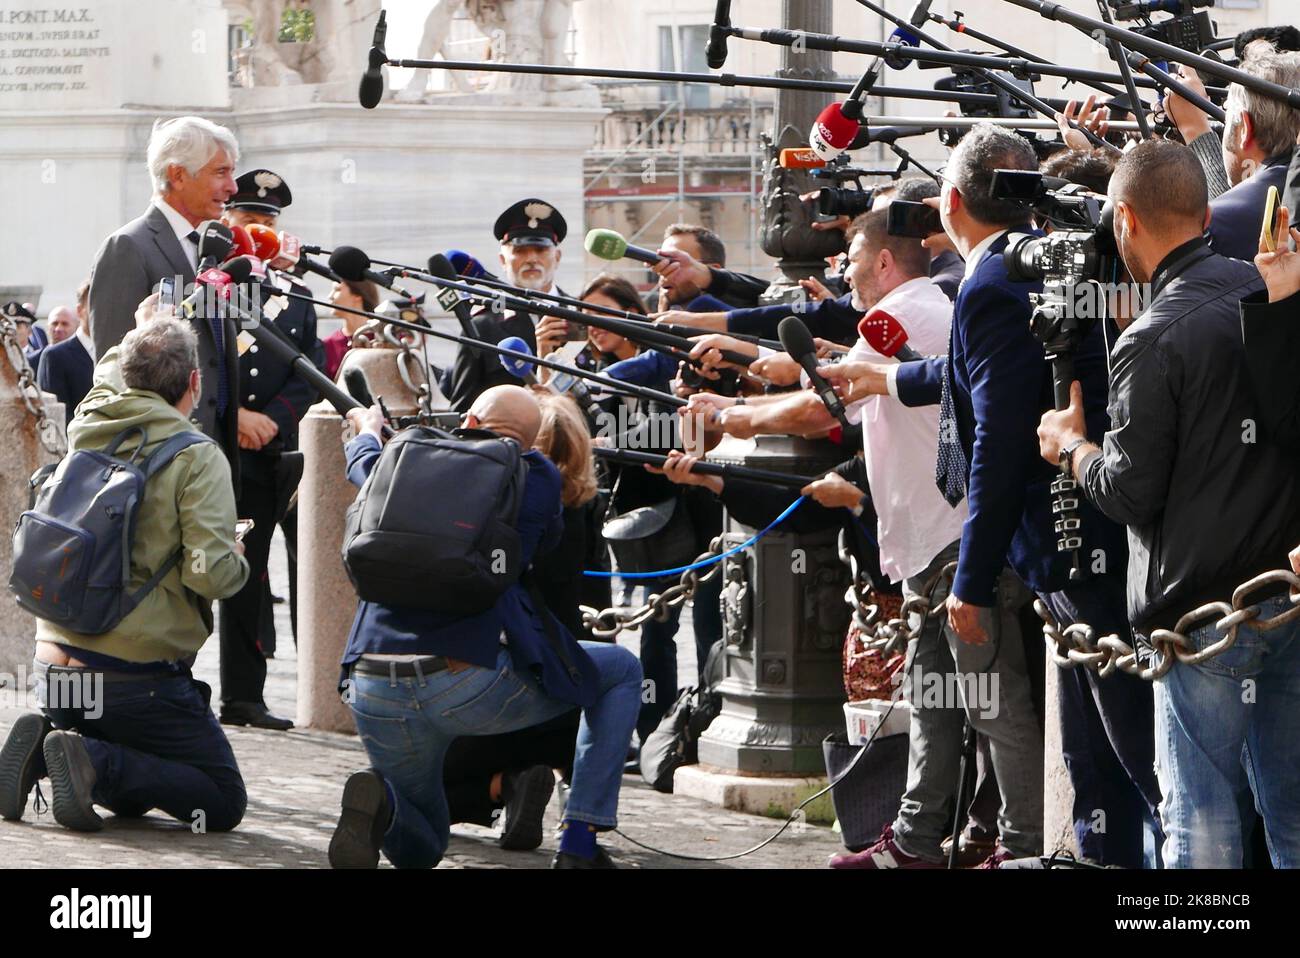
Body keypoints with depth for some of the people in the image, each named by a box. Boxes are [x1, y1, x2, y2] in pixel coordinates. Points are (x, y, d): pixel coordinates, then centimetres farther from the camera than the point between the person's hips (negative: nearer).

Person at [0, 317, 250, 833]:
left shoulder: (85, 437, 6)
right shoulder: (196, 457, -12)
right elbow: (210, 573, -19)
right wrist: (238, 560, 1)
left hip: (55, 665, 7)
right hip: (139, 677, -7)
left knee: (129, 797, 25)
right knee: (223, 802, 4)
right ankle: (97, 764, -16)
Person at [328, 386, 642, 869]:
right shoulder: (538, 479, 7)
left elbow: (366, 462, 40)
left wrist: (368, 428, 64)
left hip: (374, 694, 4)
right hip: (473, 680, -4)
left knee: (420, 848, 27)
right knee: (621, 671, 23)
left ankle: (380, 801, -10)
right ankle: (578, 847, 11)